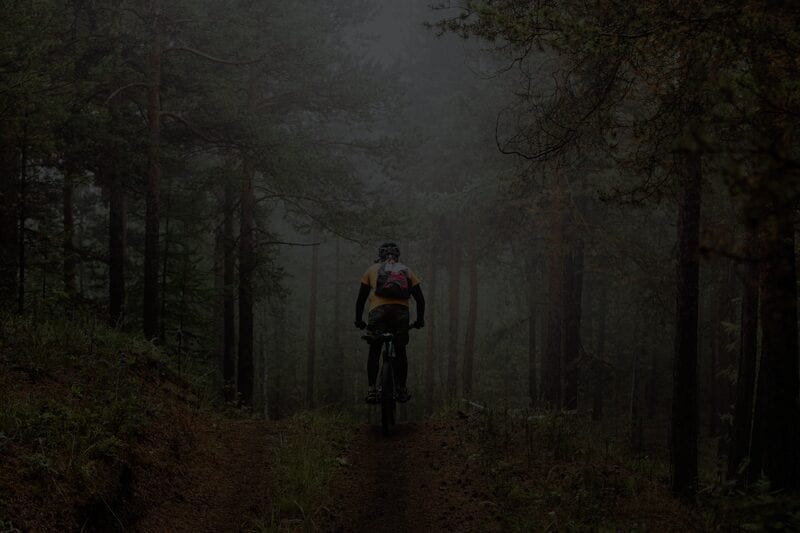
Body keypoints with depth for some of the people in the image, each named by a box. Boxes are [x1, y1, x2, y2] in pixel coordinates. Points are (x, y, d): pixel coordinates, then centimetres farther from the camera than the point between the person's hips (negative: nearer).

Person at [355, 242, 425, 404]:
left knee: (374, 351, 8)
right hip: (401, 312, 1)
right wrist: (420, 320, 29)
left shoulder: (372, 270, 20)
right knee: (400, 351, 14)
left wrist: (359, 320, 27)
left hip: (378, 311, -1)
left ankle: (371, 390, -1)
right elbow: (420, 299, 18)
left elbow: (361, 298, 18)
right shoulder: (407, 271, 22)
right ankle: (402, 389, 12)